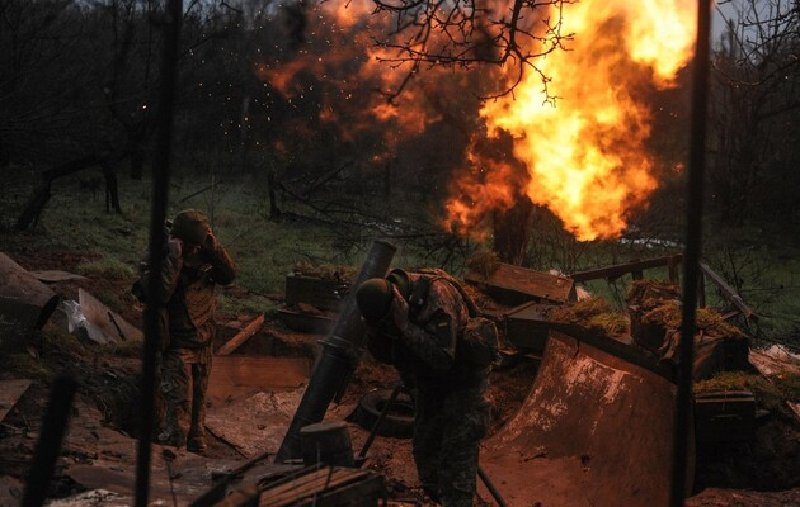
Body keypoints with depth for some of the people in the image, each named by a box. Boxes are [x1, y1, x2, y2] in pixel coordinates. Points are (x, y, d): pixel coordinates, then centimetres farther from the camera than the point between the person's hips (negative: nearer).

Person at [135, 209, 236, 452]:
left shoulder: (202, 254, 1)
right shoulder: (154, 261, -16)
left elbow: (229, 275, -2)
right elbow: (159, 295, -30)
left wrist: (213, 246, -14)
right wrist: (174, 258, -30)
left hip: (204, 343, 6)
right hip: (177, 347, -6)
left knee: (198, 401, 17)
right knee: (180, 406, -10)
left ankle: (197, 448, 30)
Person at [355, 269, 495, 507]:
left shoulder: (437, 295, -35)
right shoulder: (382, 302, -14)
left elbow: (442, 358, -39)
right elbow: (384, 356, -2)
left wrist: (406, 326, -42)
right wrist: (373, 332, -22)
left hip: (463, 378, -7)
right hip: (429, 382, 7)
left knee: (456, 451, -10)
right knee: (424, 448, 15)